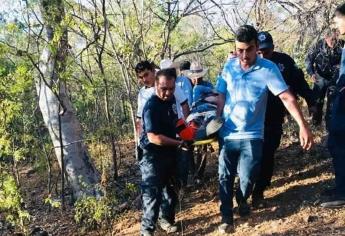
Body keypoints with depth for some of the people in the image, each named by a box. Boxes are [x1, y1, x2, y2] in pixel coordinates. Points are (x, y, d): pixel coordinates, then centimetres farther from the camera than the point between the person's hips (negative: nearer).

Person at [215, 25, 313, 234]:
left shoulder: (268, 68, -12)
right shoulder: (229, 66, -3)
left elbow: (287, 97, -18)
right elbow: (221, 99, 3)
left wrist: (303, 126, -27)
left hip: (251, 135, -2)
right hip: (227, 133, 3)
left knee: (247, 178, 1)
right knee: (225, 177, 8)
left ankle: (242, 200, 35)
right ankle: (227, 216, 25)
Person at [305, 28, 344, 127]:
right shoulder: (318, 45, -17)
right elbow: (308, 59, -10)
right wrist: (311, 73, -20)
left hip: (334, 78, 1)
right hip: (320, 77, 0)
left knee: (332, 102, 7)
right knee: (317, 100, 10)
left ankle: (329, 124, 20)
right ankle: (316, 122, 28)